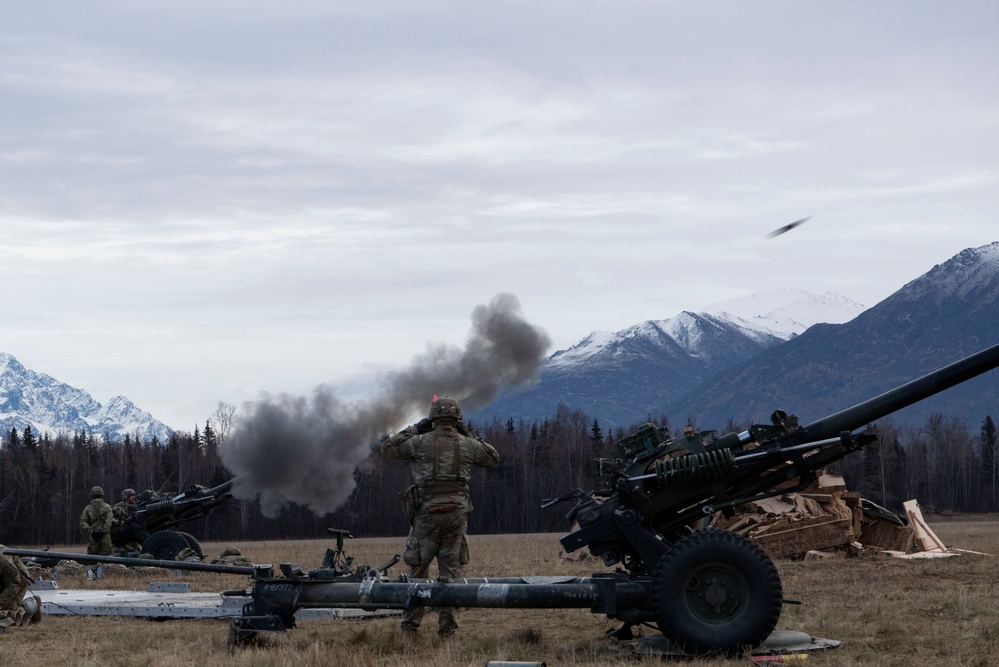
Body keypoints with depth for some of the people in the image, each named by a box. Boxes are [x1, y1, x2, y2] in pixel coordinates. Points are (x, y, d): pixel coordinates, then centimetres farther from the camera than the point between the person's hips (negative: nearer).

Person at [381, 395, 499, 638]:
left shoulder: (420, 442, -3)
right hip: (457, 513, 2)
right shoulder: (467, 445, 4)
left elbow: (387, 448, 10)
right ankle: (447, 625, 4)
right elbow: (493, 459, 22)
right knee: (451, 570, 7)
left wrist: (414, 429, 13)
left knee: (418, 570, 8)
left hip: (427, 513, -2)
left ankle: (411, 624, 7)